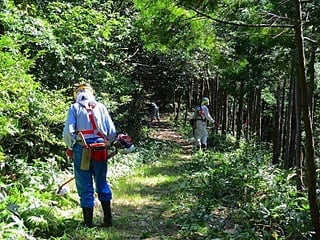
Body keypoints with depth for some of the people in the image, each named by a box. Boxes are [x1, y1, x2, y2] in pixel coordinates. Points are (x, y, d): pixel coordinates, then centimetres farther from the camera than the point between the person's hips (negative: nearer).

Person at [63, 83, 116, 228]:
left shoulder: (75, 108, 1)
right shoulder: (101, 107, 9)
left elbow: (68, 131, -10)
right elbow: (112, 132, 4)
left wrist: (70, 148, 5)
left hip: (81, 151, -3)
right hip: (100, 151, 3)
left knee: (85, 186, 5)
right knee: (102, 183, 16)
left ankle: (88, 223, 11)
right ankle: (108, 220, 18)